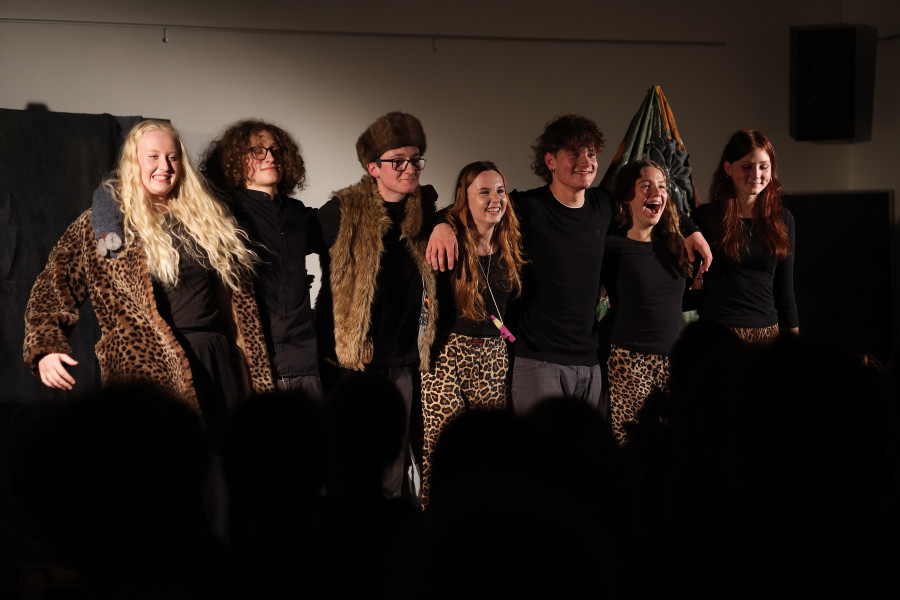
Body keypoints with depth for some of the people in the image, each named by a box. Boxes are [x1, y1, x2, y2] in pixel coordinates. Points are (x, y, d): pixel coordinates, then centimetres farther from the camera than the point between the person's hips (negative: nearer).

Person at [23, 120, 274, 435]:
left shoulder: (207, 220, 15)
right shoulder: (103, 223, 5)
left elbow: (241, 300, 16)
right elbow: (53, 291, 1)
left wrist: (260, 380, 10)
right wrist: (46, 349, -18)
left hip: (221, 365, 4)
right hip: (149, 371, -4)